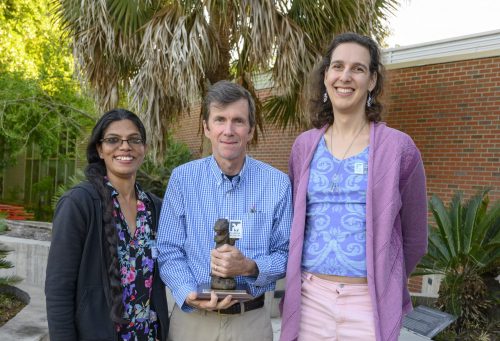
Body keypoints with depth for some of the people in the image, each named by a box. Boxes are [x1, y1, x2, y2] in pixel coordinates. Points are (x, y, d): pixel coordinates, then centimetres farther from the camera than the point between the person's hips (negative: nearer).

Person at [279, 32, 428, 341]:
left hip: (369, 302, -2)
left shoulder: (398, 147, -6)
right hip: (310, 298, 3)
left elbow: (414, 237, 3)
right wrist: (319, 281, 13)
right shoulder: (304, 146, 4)